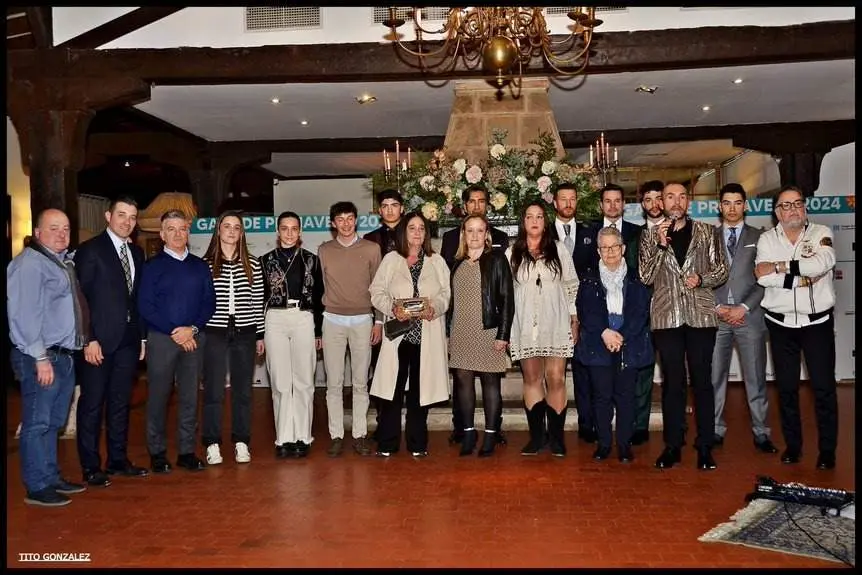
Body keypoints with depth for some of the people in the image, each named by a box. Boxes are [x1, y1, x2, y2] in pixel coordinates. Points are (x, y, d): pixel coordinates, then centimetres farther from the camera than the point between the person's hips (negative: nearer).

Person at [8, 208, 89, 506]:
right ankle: (37, 487, 8)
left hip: (64, 356, 9)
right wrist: (40, 358, -20)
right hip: (41, 358, -9)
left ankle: (51, 478, 27)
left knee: (53, 423, 16)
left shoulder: (63, 262, 16)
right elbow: (24, 314, -18)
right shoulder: (29, 263, -12)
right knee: (37, 423, 0)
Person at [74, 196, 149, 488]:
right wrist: (89, 339, -15)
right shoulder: (90, 250, -5)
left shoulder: (136, 252, 13)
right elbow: (80, 297, -10)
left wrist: (142, 336, 10)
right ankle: (90, 467, 12)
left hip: (128, 340, 6)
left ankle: (118, 459, 23)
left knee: (120, 403, 13)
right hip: (99, 340, -6)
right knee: (92, 405, 3)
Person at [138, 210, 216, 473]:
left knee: (190, 396, 6)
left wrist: (193, 329, -9)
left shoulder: (200, 266, 10)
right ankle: (157, 453, 12)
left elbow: (209, 303, 7)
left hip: (193, 338, 3)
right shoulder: (152, 265, 2)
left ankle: (187, 451, 14)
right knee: (158, 396, 2)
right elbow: (145, 306, -5)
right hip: (161, 338, -2)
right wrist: (174, 332, -11)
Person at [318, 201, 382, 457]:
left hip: (362, 320, -1)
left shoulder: (371, 249, 4)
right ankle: (336, 436, 9)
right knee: (334, 383, 2)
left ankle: (360, 435, 11)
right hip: (333, 320, 1)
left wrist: (379, 321, 2)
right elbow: (319, 287, 9)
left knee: (361, 382, 3)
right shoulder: (324, 250, 7)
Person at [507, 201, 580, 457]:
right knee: (531, 379, 6)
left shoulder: (558, 249, 6)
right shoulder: (512, 253, 7)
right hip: (525, 326, 1)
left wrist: (575, 319, 4)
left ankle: (556, 436, 8)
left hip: (555, 324, -1)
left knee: (556, 379, -3)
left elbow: (572, 286, 7)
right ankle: (536, 435, 14)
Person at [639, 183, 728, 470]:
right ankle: (673, 445, 14)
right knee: (672, 382, 6)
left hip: (701, 316, 0)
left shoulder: (706, 232, 9)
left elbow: (722, 271, 9)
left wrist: (701, 279, -10)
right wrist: (660, 245, -12)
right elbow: (645, 277, -2)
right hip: (666, 317, 0)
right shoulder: (650, 236, 7)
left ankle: (705, 446, 13)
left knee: (702, 381, 4)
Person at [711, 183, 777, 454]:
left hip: (749, 316, -1)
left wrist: (744, 307, -8)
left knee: (756, 378, 3)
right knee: (714, 377, 4)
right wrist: (718, 307, -6)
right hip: (715, 316, 1)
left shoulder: (759, 238, 8)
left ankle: (761, 432, 12)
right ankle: (716, 429, 14)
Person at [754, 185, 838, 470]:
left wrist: (780, 266, -17)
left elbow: (822, 262, -22)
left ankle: (827, 449, 15)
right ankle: (792, 444, 22)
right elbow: (763, 276, -13)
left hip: (817, 322, -1)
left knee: (824, 386, 2)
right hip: (781, 324, 1)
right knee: (786, 387, 9)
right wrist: (802, 278, -15)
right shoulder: (767, 239, 3)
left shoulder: (821, 233, 0)